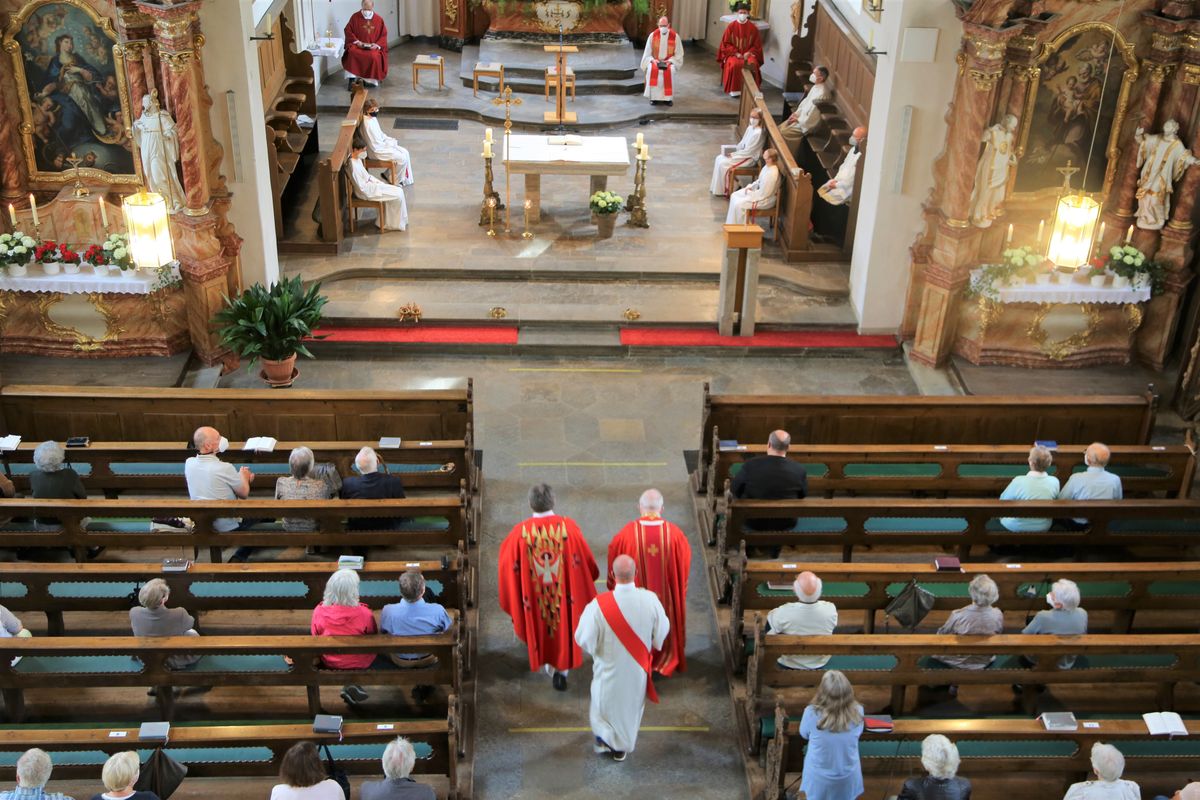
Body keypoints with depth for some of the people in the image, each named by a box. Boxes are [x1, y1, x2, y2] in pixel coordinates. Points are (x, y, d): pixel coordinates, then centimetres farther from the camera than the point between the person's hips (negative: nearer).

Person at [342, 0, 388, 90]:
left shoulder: (379, 19, 4)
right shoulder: (355, 17, 2)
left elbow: (383, 35, 6)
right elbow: (348, 31, 3)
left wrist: (377, 44, -12)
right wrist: (356, 41, -11)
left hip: (373, 47, 0)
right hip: (357, 45, 0)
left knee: (374, 56, -34)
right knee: (352, 53, -34)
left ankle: (371, 79, -13)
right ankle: (352, 79, -29)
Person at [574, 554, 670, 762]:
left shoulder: (599, 604, -32)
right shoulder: (650, 599, -25)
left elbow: (584, 638, -19)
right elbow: (662, 630, -8)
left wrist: (586, 616, -3)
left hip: (610, 668, -2)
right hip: (637, 669, 2)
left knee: (606, 702, 28)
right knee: (631, 705, 26)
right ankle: (622, 746, 44)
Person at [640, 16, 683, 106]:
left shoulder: (675, 36, -5)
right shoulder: (652, 35, -4)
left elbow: (679, 54, -1)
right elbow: (647, 54, 1)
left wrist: (670, 61, -16)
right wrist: (653, 60, -17)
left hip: (669, 62, 0)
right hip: (654, 61, 0)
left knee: (670, 71, -34)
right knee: (652, 69, -33)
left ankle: (669, 97, -23)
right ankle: (654, 97, -25)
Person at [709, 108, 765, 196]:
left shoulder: (757, 133, -25)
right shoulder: (750, 128, 4)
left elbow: (748, 151, -24)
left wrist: (733, 154, -17)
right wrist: (732, 149, -2)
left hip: (750, 157, -9)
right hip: (744, 153, 10)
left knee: (723, 164, -17)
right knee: (719, 158, 0)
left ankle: (726, 190, -3)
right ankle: (718, 187, 6)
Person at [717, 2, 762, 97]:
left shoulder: (753, 28, -1)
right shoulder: (731, 26, -3)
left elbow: (757, 45, 4)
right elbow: (726, 43, 0)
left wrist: (749, 53, -13)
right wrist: (736, 53, -12)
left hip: (748, 54, 1)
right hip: (733, 53, -1)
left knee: (753, 64, -32)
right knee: (734, 64, -34)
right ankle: (734, 89, -22)